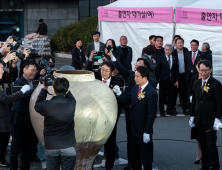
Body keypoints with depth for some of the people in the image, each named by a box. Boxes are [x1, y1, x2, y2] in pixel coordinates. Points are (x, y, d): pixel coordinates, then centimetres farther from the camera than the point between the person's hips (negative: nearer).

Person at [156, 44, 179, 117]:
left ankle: (170, 110, 19)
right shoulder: (161, 58, 1)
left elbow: (177, 70, 7)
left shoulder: (175, 59, 7)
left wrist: (177, 80, 1)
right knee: (162, 96, 3)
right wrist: (158, 79, -6)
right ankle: (162, 111, 11)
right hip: (163, 81, -2)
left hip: (172, 81, 2)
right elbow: (158, 70, 1)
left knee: (171, 96, 6)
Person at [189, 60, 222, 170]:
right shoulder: (197, 83, 10)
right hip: (199, 119, 6)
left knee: (211, 144, -5)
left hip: (210, 120, -5)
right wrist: (192, 116, 12)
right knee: (203, 144, 10)